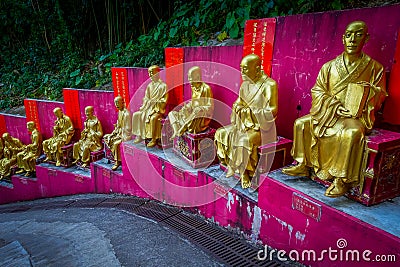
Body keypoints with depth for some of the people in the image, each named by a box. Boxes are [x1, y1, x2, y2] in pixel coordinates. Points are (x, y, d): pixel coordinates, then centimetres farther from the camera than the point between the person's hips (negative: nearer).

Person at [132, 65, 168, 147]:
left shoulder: (163, 85, -5)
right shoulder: (150, 85, 14)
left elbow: (164, 100, -10)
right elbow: (146, 98, 14)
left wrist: (154, 101, -19)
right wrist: (144, 106, -2)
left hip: (158, 109, -7)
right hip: (149, 108, 7)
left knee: (153, 118, -34)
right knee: (136, 115, -8)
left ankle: (154, 139, -23)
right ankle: (139, 136, -2)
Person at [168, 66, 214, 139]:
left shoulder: (206, 88, -13)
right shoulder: (193, 88, 10)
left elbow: (210, 107, -14)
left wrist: (199, 109, -26)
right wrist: (186, 107, 2)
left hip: (202, 117, -8)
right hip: (193, 113, 8)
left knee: (197, 111, -41)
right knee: (171, 113, 1)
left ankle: (181, 130, -32)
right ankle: (176, 132, -26)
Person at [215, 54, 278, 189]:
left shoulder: (269, 85, -11)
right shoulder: (245, 84, 10)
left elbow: (273, 110, -16)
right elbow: (238, 103, 15)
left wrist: (252, 111, -20)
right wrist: (238, 107, -9)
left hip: (262, 126, -7)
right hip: (245, 123, 7)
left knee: (245, 140, -35)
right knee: (222, 133, -10)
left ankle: (245, 173, -15)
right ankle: (232, 167, -1)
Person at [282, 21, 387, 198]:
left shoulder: (374, 68, 1)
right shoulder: (329, 67, 6)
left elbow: (379, 98, 4)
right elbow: (317, 91, 3)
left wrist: (369, 91, -19)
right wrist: (336, 106, -12)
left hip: (357, 116, -4)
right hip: (329, 112, 4)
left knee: (352, 133, -37)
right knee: (301, 123, -9)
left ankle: (342, 180, -27)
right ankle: (303, 165, -1)